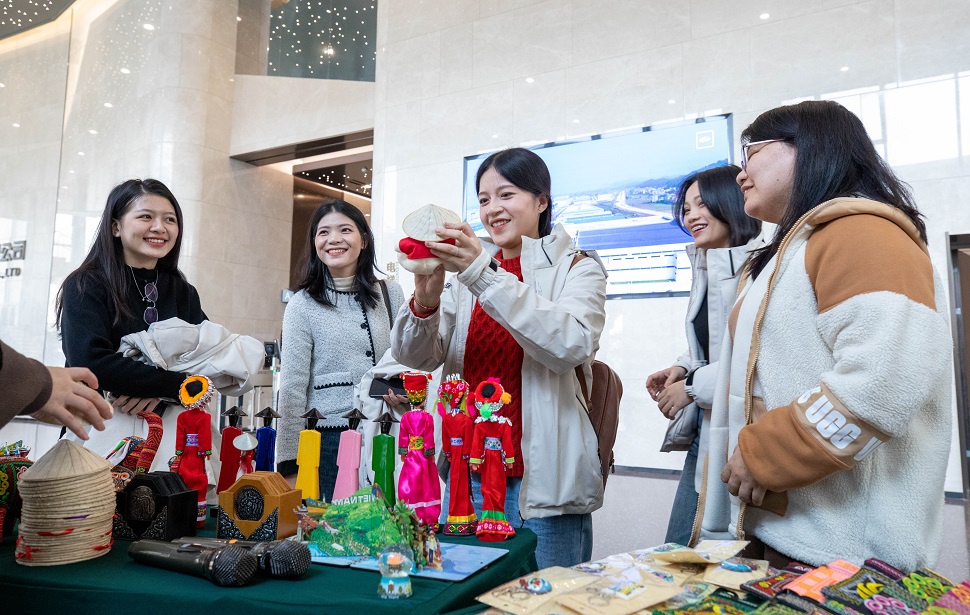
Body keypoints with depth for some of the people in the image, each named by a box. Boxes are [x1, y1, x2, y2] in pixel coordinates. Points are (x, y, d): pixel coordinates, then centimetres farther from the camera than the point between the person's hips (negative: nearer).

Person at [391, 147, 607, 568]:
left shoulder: (575, 268, 1)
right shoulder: (465, 271, 11)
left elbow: (571, 344, -19)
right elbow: (415, 356, 2)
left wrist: (485, 277, -25)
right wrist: (424, 302, -19)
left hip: (544, 482, -3)